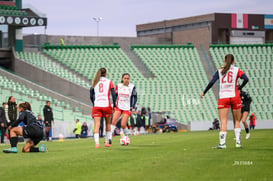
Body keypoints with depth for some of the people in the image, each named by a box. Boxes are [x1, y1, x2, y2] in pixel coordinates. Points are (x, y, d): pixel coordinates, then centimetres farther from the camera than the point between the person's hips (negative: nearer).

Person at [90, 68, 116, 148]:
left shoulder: (94, 83, 11)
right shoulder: (109, 82, 5)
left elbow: (91, 96, 11)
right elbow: (113, 94, -2)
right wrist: (114, 105, 6)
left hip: (96, 106, 1)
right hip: (106, 105, -1)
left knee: (96, 125, -5)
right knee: (108, 123, 18)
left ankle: (97, 143, -20)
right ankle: (107, 142, 19)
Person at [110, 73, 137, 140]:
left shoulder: (132, 87, -5)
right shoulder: (118, 86, 3)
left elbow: (135, 97, 1)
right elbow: (115, 95, 13)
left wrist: (133, 106, -8)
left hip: (127, 108, -2)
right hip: (119, 107, 2)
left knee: (123, 125, -9)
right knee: (114, 121, -15)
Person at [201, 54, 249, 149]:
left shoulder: (219, 71, 8)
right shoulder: (236, 70, 5)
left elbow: (212, 82, -2)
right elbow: (246, 79, -9)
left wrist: (204, 92, 7)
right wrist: (240, 88, 6)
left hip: (223, 98, 0)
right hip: (234, 96, 0)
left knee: (223, 122, -3)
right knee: (237, 121, 12)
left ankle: (222, 143, -13)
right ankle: (238, 142, 8)